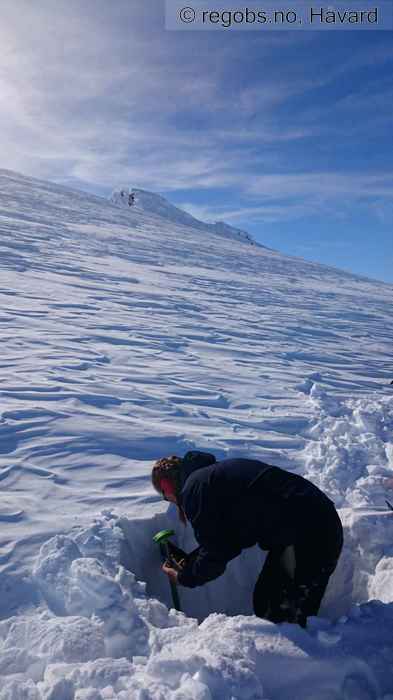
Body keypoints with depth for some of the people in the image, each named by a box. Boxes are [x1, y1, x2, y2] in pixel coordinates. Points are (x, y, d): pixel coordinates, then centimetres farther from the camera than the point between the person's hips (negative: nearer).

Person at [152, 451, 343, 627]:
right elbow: (225, 541, 24)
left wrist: (183, 578, 11)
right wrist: (188, 561, 25)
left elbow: (214, 555, -6)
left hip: (308, 537, -10)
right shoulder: (214, 472, 18)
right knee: (265, 600, 21)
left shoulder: (193, 489, -10)